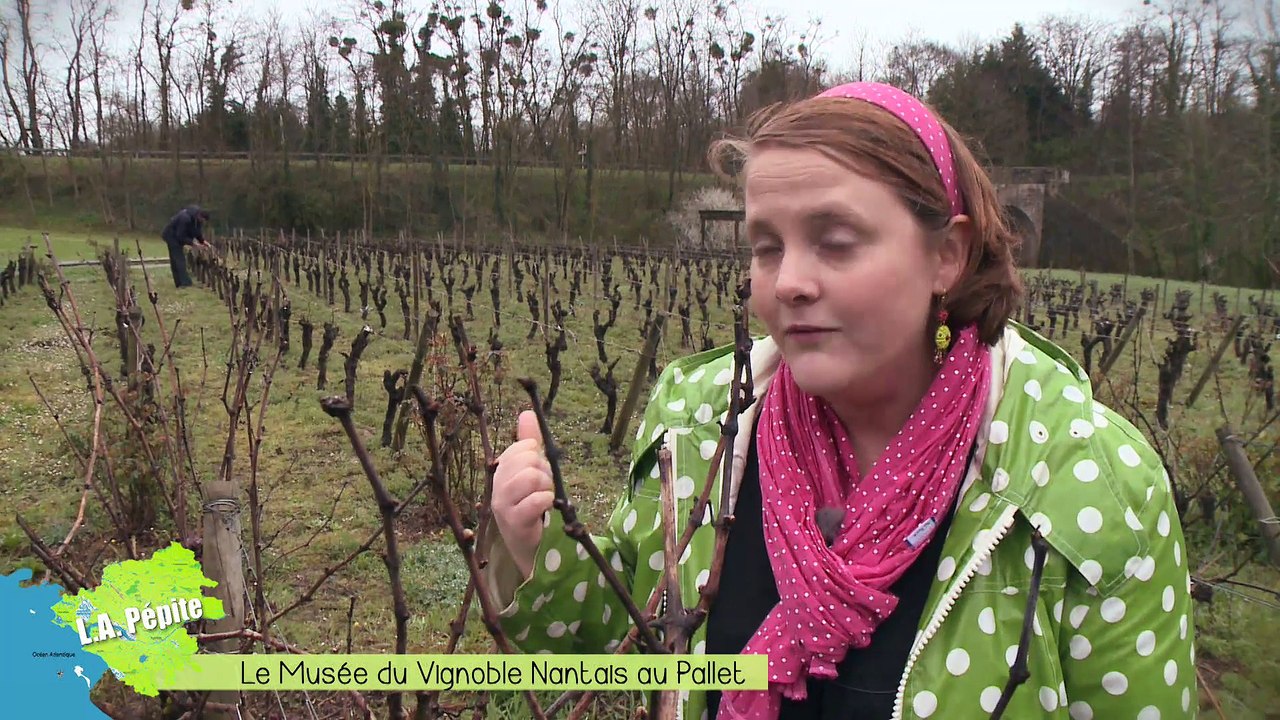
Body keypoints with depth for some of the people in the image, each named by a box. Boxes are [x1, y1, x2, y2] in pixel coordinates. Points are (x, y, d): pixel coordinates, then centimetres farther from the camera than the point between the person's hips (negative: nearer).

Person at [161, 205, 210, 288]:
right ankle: (185, 283, -19)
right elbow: (181, 237, -30)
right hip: (171, 235, -9)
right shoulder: (185, 218, -35)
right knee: (179, 259, -14)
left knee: (175, 260, 11)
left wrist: (202, 241, -8)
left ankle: (179, 283, 13)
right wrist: (192, 242, -33)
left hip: (179, 235, 9)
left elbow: (198, 230, 4)